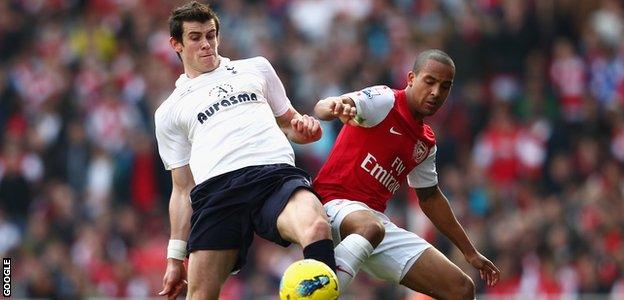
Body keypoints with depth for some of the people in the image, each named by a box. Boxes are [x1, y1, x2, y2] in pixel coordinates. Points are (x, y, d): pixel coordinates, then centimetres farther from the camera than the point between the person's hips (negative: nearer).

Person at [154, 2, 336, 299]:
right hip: (215, 190, 0)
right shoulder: (169, 112, 27)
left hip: (275, 173, 0)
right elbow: (182, 189, 25)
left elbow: (288, 123, 33)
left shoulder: (256, 68, 29)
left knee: (316, 227, -35)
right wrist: (175, 257, 17)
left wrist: (304, 127, 7)